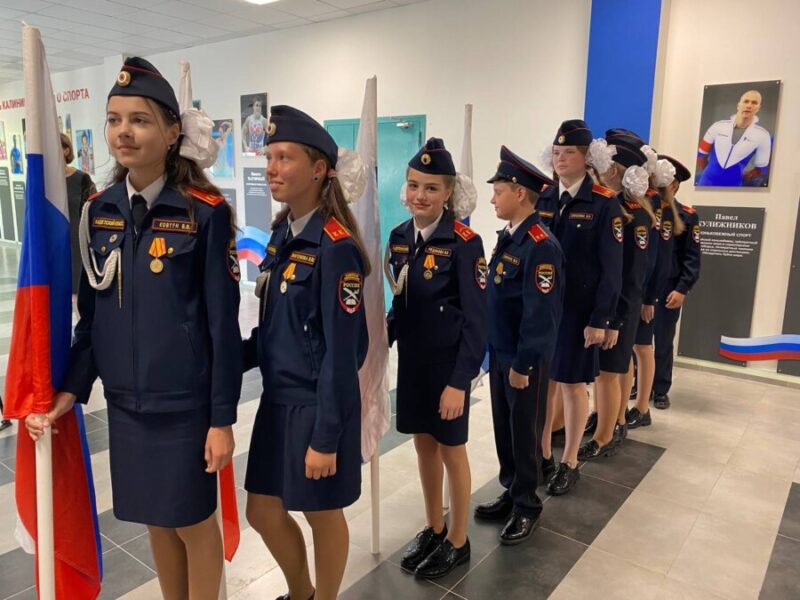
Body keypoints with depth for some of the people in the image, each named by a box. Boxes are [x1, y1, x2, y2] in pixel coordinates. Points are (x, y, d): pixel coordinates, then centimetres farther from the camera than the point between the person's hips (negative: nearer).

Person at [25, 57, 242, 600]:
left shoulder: (206, 211, -13)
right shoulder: (98, 211, 3)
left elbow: (223, 322, -13)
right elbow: (92, 311, 9)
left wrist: (222, 418, -12)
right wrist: (72, 388, 2)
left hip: (185, 402, -5)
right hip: (125, 401, 5)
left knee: (194, 522, 12)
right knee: (156, 519, 20)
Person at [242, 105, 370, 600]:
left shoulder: (336, 247, -19)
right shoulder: (283, 234, 6)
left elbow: (342, 352, -19)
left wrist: (326, 436, -17)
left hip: (319, 405, -8)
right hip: (278, 398, 8)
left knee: (323, 515, 14)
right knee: (264, 512, 19)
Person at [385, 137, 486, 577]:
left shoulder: (464, 243, -17)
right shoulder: (399, 237, 1)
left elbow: (476, 321, -17)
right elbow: (400, 303, 9)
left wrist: (459, 381, -19)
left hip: (449, 362, -5)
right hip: (411, 359, 6)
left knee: (451, 451, 10)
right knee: (423, 445, 18)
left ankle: (457, 542, 31)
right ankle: (433, 530, 38)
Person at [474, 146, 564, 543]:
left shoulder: (541, 245, -20)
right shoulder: (506, 236, 7)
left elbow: (540, 312, -21)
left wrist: (522, 363, -18)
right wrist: (496, 351, 15)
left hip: (526, 359, -8)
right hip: (500, 351, 8)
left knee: (525, 432, 8)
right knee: (503, 428, 18)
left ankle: (527, 505, 27)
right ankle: (511, 492, 36)